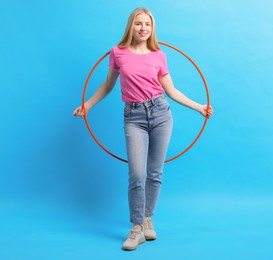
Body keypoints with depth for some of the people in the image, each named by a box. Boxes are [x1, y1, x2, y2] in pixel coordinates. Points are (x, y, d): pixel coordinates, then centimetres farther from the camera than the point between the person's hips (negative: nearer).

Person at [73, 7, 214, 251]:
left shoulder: (158, 56, 5)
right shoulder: (118, 53, 4)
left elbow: (171, 91, 11)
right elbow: (108, 85, 16)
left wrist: (199, 107, 10)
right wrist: (86, 105, 15)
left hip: (160, 112, 2)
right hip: (134, 117, -1)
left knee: (155, 173, 6)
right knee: (137, 174, -9)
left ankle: (147, 219, 24)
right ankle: (137, 229, 6)